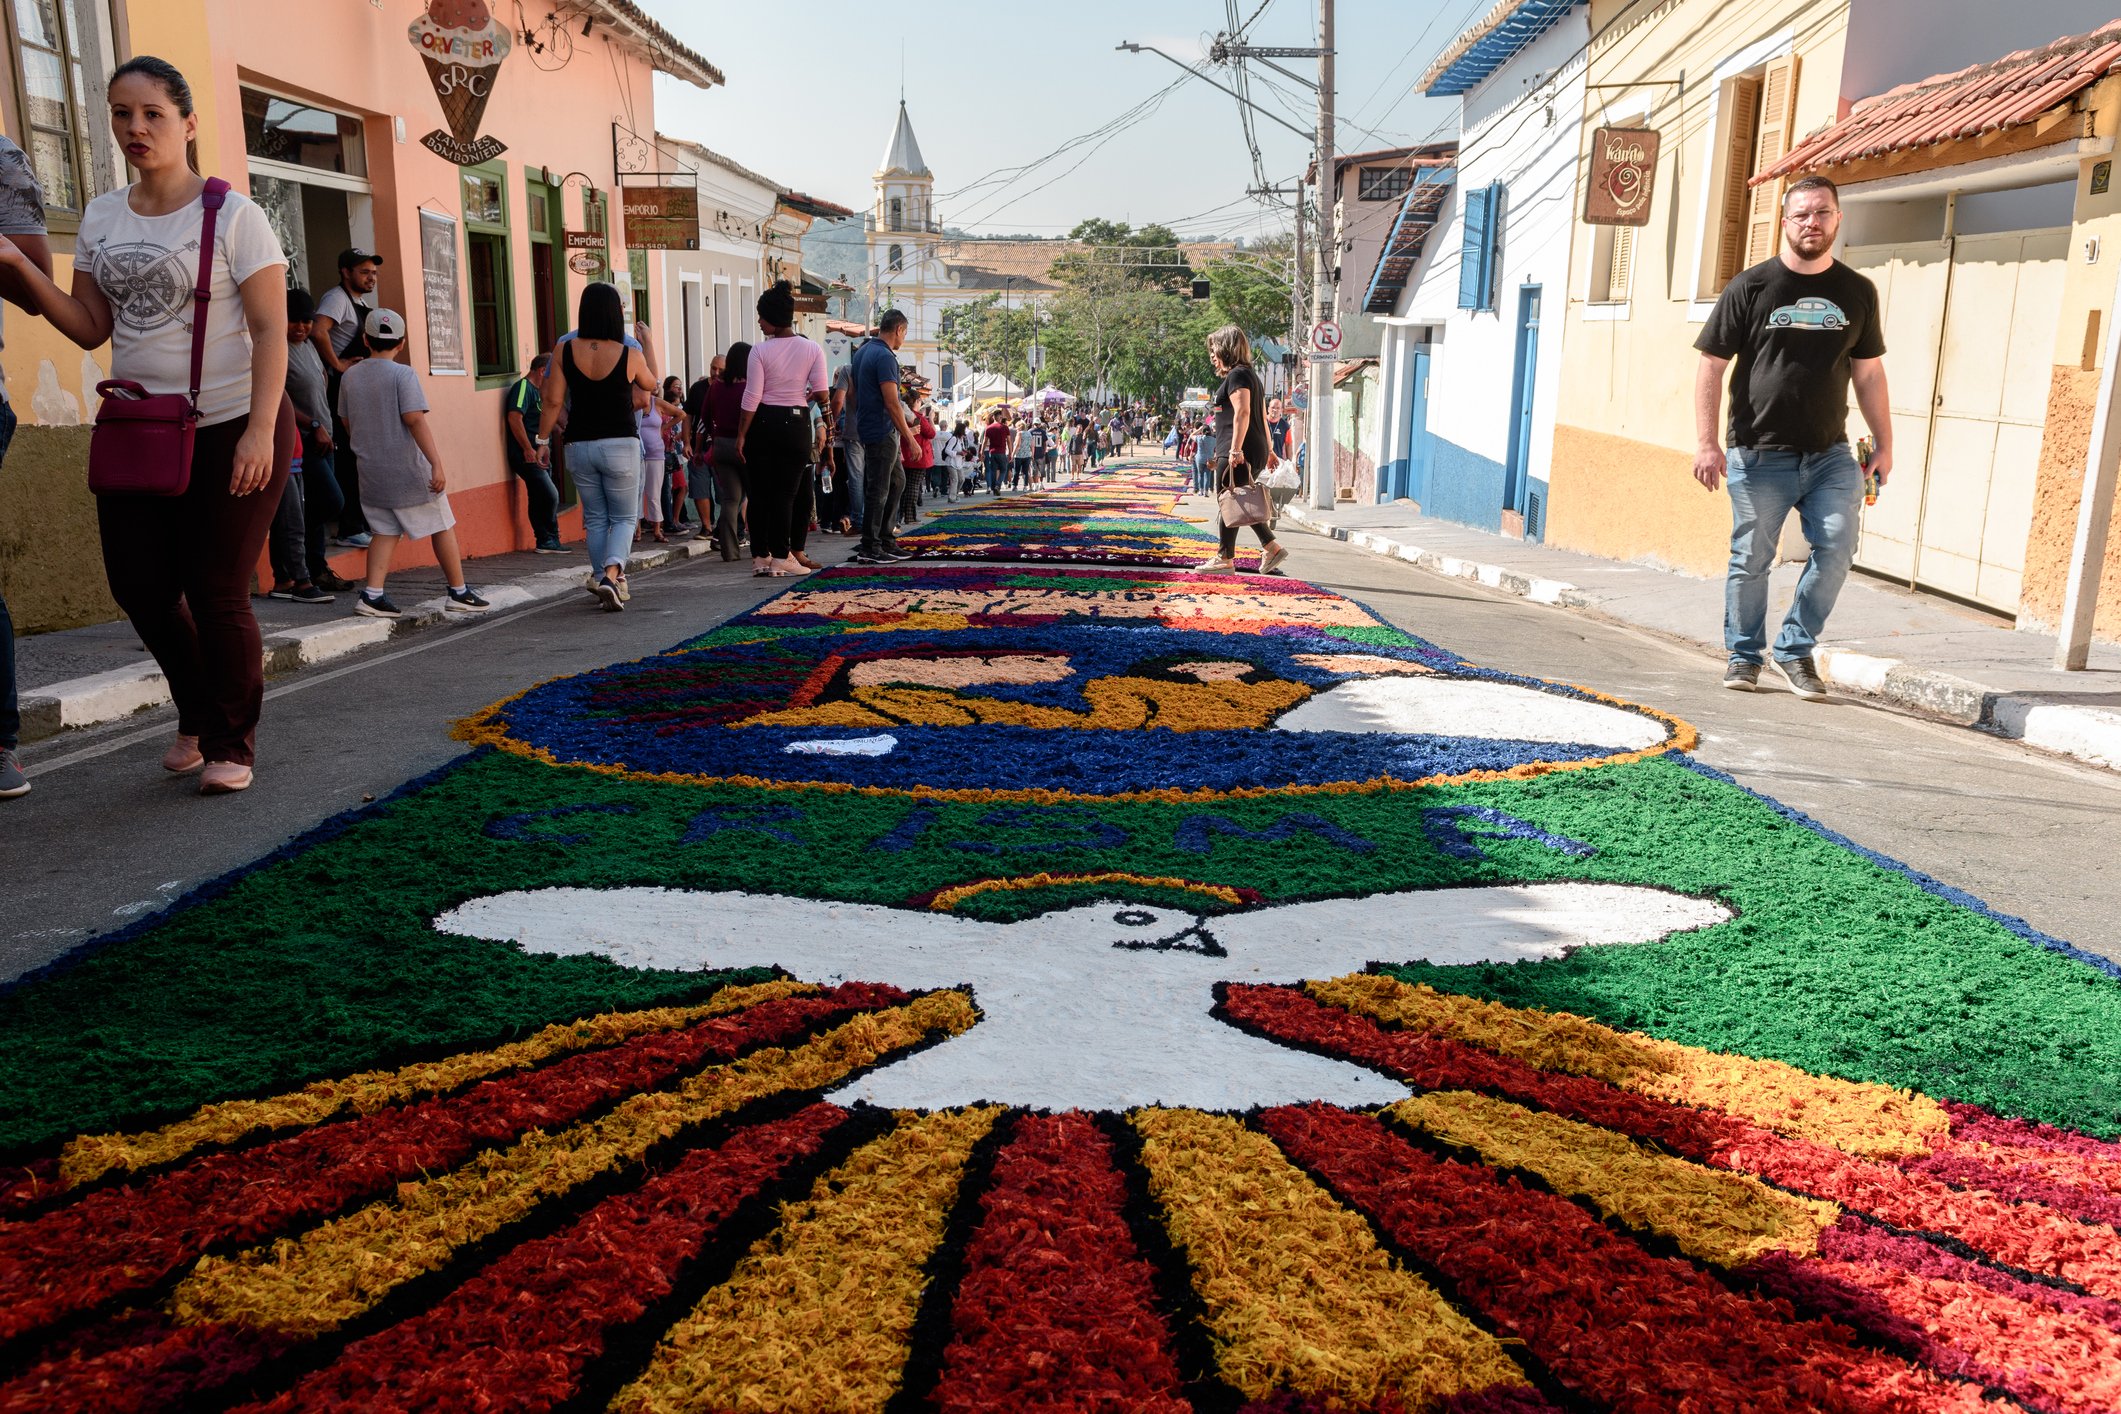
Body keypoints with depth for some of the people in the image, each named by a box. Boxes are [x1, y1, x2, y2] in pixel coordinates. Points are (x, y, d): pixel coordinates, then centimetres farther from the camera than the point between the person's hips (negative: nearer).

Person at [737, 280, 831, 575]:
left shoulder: (760, 350, -7)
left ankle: (760, 556, 11)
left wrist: (741, 435, -3)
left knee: (759, 492, 8)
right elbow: (822, 394, -5)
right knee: (786, 493, 4)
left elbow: (751, 398, -9)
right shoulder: (812, 350, -1)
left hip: (763, 424, -1)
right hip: (796, 424, 1)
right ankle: (781, 558, 1)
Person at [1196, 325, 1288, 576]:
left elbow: (1242, 413, -21)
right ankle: (1272, 547, 11)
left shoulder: (1237, 375, -9)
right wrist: (1268, 449, 25)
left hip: (1238, 454, -10)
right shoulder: (1251, 374, 21)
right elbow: (1262, 416, 23)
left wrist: (1236, 449, -27)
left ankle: (1225, 558, 1)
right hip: (1254, 451, 10)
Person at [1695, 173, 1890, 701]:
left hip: (1830, 454, 3)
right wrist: (1708, 444, -8)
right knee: (1751, 558, 0)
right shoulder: (1750, 287, 1)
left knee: (1836, 545, -11)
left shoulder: (1857, 292, 11)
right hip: (1759, 456, -3)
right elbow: (1711, 366, 0)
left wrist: (1884, 444, 13)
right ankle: (1743, 655, 18)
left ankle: (1796, 648, 7)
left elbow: (1868, 372, 17)